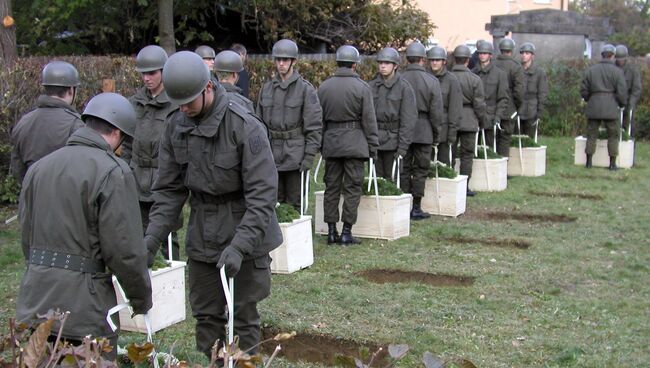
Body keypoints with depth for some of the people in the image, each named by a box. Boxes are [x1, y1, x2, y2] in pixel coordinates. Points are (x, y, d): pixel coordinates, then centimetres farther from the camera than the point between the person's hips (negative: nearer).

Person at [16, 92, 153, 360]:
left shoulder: (39, 167, 11)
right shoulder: (113, 172, -11)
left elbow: (26, 236, 15)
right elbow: (125, 249, -14)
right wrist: (141, 298, 0)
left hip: (34, 301, 7)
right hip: (83, 305, -6)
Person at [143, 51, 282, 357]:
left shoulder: (245, 126, -19)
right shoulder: (175, 126, -2)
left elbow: (262, 194, -22)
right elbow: (168, 189, 3)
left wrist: (239, 246, -30)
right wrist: (152, 237, -8)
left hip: (245, 238, -5)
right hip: (201, 240, 5)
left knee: (244, 316, 6)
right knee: (206, 316, 12)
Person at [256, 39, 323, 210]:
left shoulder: (305, 89, -4)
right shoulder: (266, 88, 10)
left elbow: (314, 126, -6)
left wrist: (309, 155, -12)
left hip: (295, 155, -4)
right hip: (271, 155, 4)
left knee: (295, 203, 2)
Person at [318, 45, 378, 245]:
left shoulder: (324, 86, 5)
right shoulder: (362, 87, -7)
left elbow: (319, 118, 10)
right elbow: (369, 121, -6)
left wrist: (320, 143, 17)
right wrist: (373, 147, 2)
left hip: (330, 142, 4)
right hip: (354, 142, -4)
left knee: (331, 187, 9)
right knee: (352, 188, 2)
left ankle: (331, 231, 12)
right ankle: (346, 232, 1)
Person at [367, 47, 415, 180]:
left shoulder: (404, 88, -4)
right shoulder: (371, 86, 7)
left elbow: (408, 120, -7)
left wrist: (402, 147, -12)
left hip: (392, 141, -3)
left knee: (392, 180, 0)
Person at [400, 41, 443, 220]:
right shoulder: (431, 81, -6)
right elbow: (436, 111, -4)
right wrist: (436, 135, 6)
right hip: (423, 131, -2)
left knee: (404, 169, 8)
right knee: (420, 170, 5)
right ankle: (416, 208, 7)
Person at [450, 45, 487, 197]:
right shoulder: (475, 79, -8)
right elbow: (479, 104, -6)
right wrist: (482, 121, 8)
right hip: (468, 122, -2)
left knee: (450, 154, 11)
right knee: (467, 154, 5)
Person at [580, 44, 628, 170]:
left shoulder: (590, 70, 6)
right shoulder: (617, 71, -4)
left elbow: (583, 90, 7)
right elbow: (622, 92, -7)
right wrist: (622, 104, 10)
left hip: (593, 107, 3)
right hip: (611, 108, -3)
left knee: (592, 134, 10)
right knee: (613, 135, 6)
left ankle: (588, 162, 10)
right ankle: (612, 163, 5)